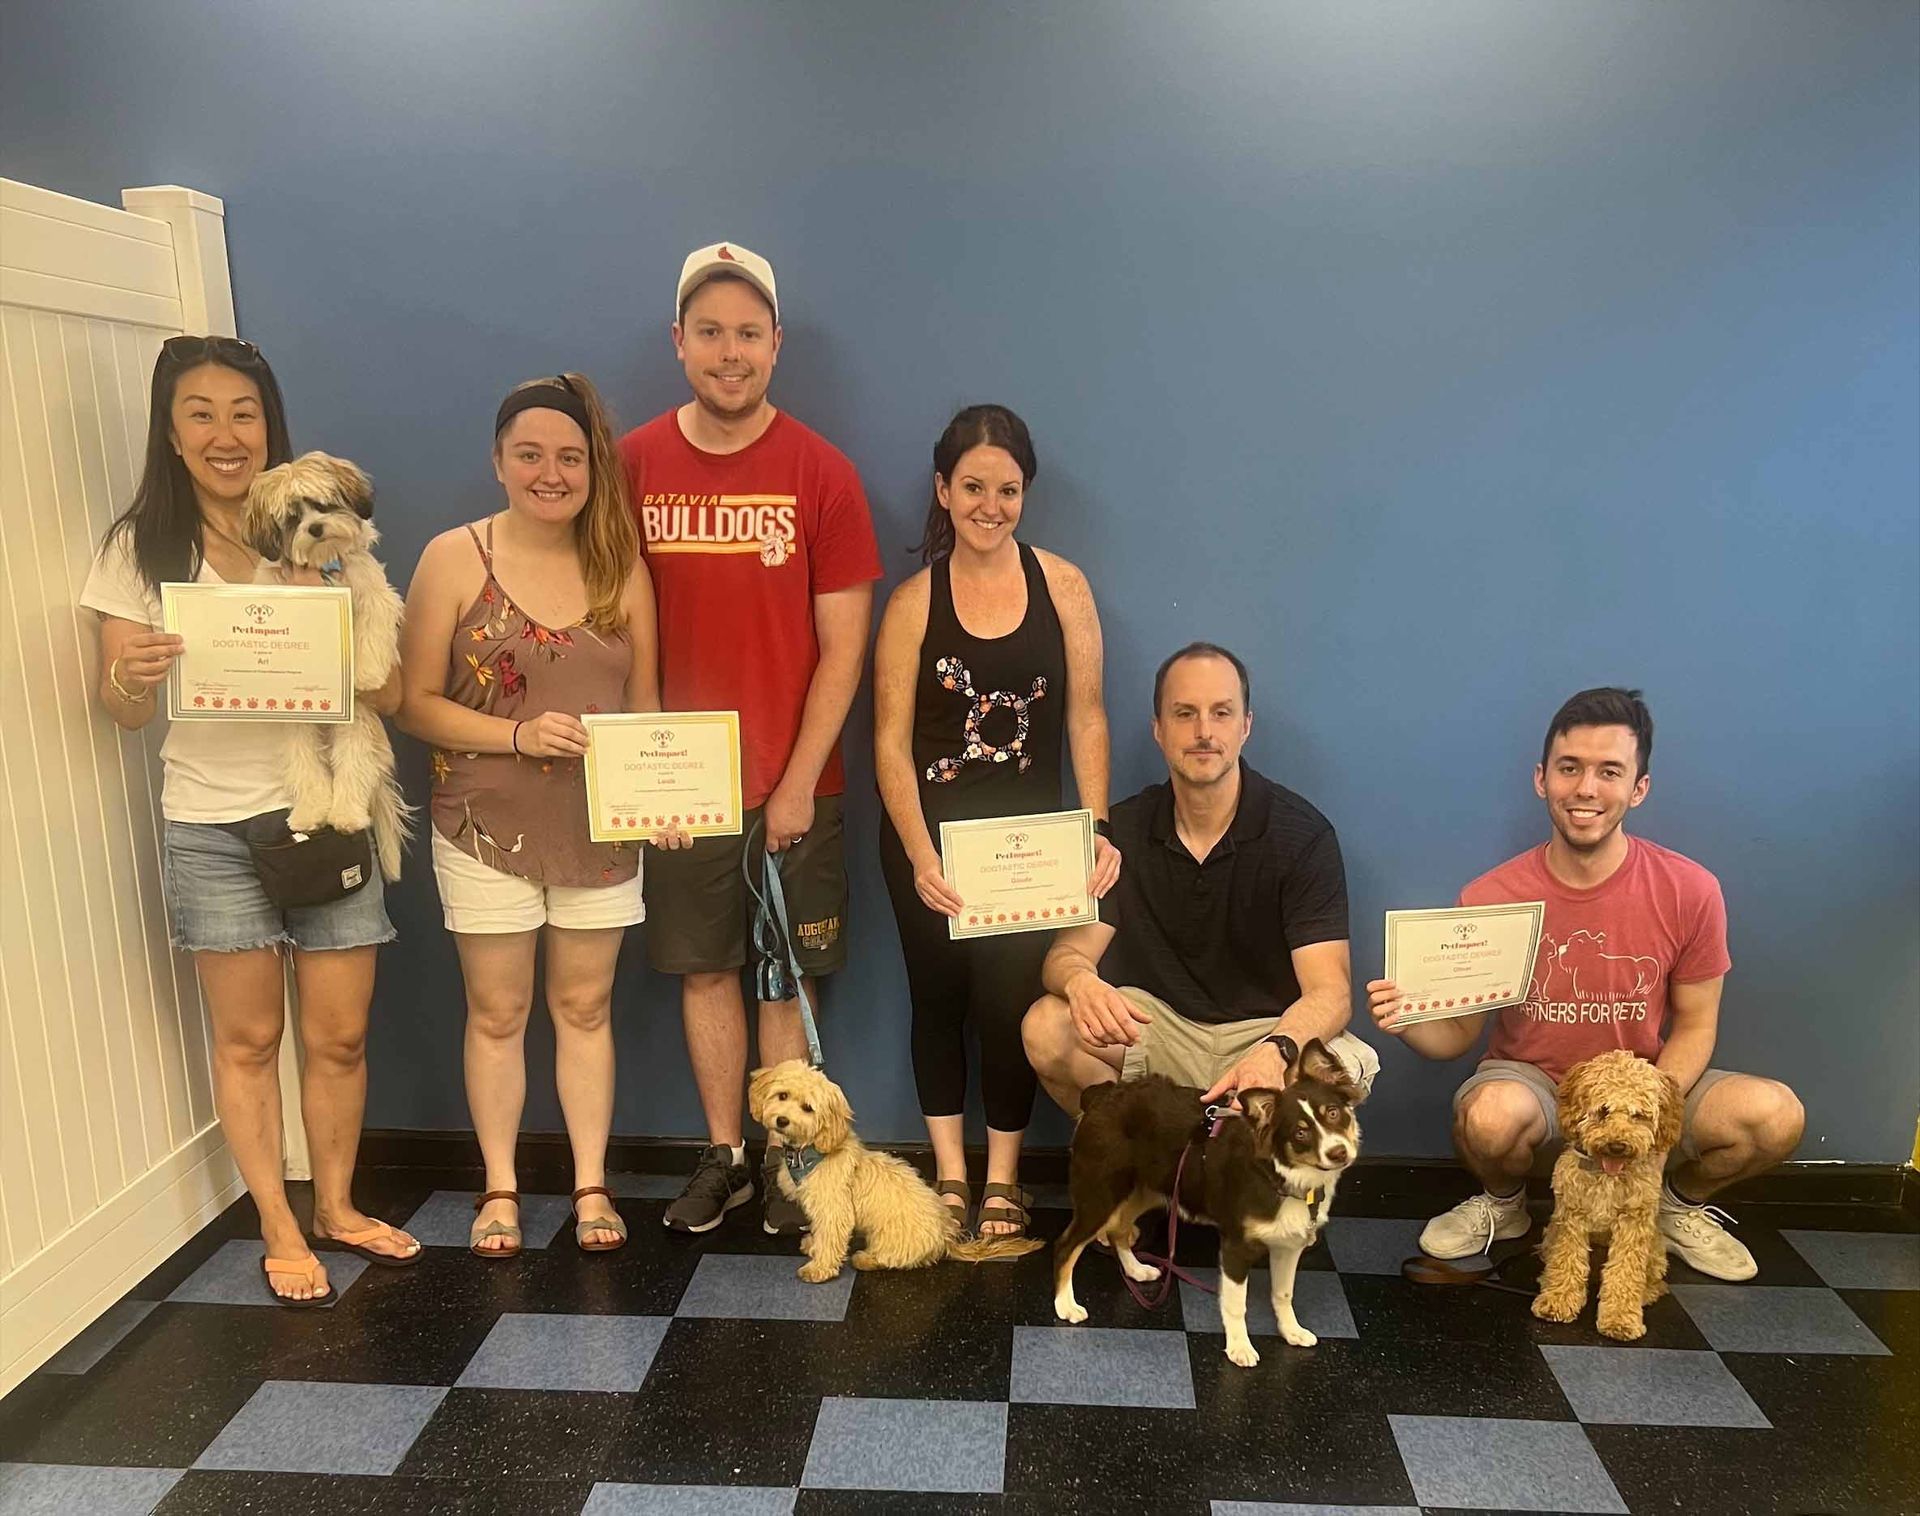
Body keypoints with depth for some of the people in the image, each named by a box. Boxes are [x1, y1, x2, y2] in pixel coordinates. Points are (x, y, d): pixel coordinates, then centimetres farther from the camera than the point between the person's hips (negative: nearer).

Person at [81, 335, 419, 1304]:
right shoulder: (141, 549, 0)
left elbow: (387, 691, -2)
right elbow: (122, 710, 0)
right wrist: (134, 678, -23)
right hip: (211, 827, -1)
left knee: (339, 1035, 8)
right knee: (247, 1039, 9)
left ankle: (336, 1206, 29)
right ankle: (279, 1227, 26)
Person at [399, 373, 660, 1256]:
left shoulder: (620, 564, 1)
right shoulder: (454, 558, -6)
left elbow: (645, 702, 4)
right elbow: (415, 703, -7)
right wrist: (519, 735, -21)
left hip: (599, 829, 2)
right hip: (486, 829, -1)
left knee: (584, 1007, 13)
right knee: (498, 1014, 11)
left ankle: (591, 1184, 26)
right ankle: (500, 1189, 28)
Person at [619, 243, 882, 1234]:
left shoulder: (822, 472, -6)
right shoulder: (633, 465, 0)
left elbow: (843, 646, -7)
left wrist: (799, 780, -10)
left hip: (795, 783, -2)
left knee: (787, 974, 8)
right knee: (703, 968, 12)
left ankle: (785, 1160, 24)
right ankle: (723, 1156, 28)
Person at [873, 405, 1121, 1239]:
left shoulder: (1062, 586, -1)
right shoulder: (913, 602, -5)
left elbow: (1086, 716, 0)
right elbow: (891, 742, -7)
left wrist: (1096, 828, -9)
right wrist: (920, 857, -15)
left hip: (1031, 832, 0)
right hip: (929, 830, 0)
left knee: (1011, 998, -1)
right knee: (939, 995, 11)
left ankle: (1003, 1177, 21)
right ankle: (949, 1173, 28)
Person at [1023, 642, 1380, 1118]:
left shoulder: (1303, 834, -12)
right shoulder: (1124, 830, -2)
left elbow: (1329, 991, -19)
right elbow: (1068, 950, -7)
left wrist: (1275, 1052, -42)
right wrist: (1079, 981, -35)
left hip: (1269, 1029, -2)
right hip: (1158, 1024, 2)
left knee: (1345, 1068, -34)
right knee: (1046, 1030, -24)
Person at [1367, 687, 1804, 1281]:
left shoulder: (1689, 891, -12)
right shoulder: (1490, 898, -14)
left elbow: (1694, 1024, -2)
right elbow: (1460, 1033, -7)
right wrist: (1408, 1023, -31)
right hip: (1529, 1081, -2)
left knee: (1776, 1114, -24)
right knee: (1489, 1115, -36)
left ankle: (1682, 1206, 11)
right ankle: (1503, 1205, 3)